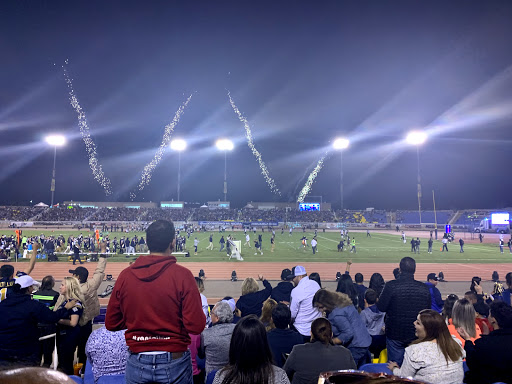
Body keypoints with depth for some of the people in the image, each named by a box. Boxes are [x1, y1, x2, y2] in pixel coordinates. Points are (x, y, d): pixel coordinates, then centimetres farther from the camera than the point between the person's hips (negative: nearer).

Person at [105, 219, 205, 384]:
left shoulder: (125, 275, -7)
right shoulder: (182, 275, -17)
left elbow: (111, 324, 2)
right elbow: (196, 326, -18)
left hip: (137, 363, 3)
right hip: (174, 363, -2)